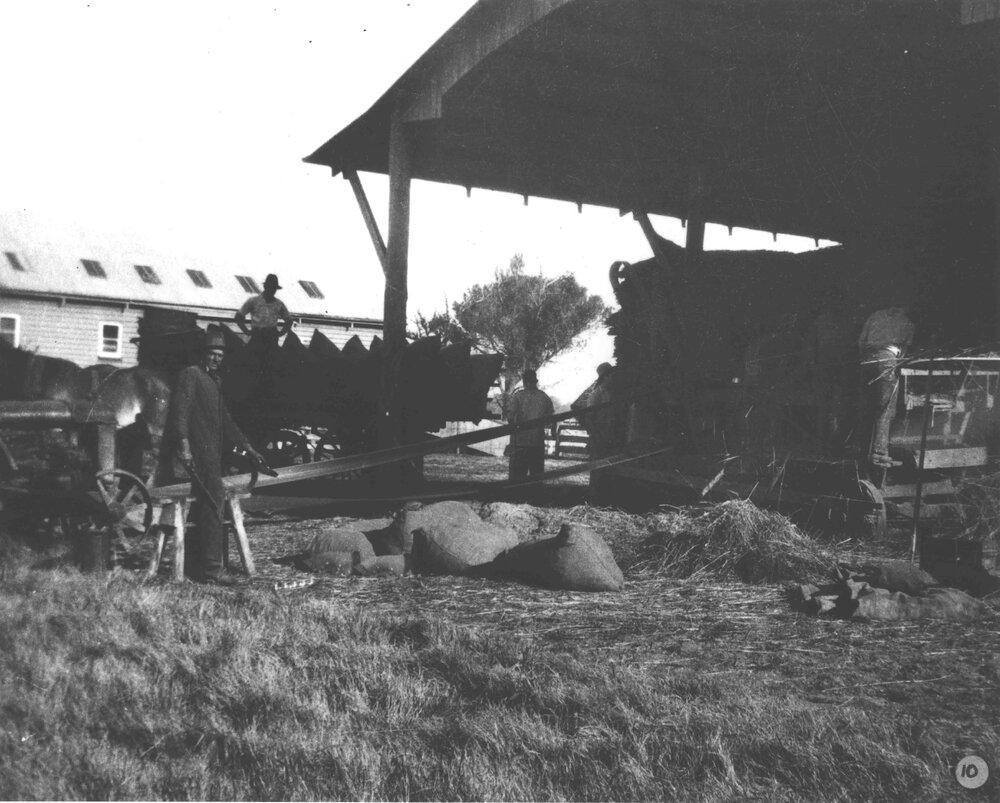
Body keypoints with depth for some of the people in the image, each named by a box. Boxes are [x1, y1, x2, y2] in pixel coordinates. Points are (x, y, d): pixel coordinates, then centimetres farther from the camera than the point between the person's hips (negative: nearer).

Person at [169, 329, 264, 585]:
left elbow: (225, 420, 30)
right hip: (198, 452, -9)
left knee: (208, 507, 8)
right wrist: (184, 444, -25)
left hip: (213, 454, 9)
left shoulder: (213, 382, 25)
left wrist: (248, 448, 26)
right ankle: (212, 567, -15)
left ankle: (199, 566, 11)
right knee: (214, 504, -14)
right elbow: (180, 409, -14)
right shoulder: (190, 375, -3)